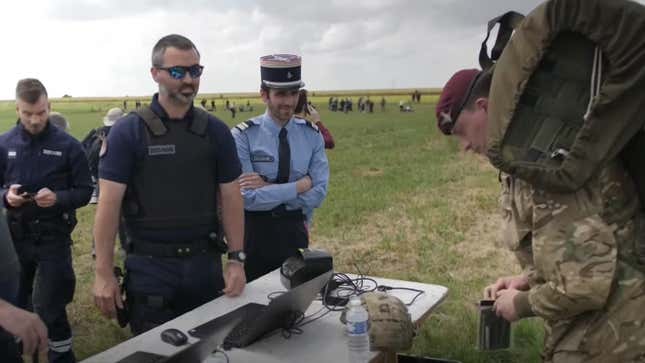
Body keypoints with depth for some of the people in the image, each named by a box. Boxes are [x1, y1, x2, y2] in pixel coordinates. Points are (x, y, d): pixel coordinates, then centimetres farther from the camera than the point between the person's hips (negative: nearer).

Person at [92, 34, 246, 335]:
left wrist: (236, 259, -2)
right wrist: (103, 273, -11)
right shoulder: (127, 132, -6)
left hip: (205, 263, 3)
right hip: (150, 266, -3)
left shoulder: (215, 131, 3)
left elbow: (230, 198, 4)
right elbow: (109, 203, -8)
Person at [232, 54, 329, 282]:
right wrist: (300, 185, -17)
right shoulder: (243, 136, -12)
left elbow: (318, 193, -10)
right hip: (255, 232, -3)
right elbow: (249, 197, -20)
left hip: (294, 231, 3)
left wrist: (268, 187, -18)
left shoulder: (311, 135, -1)